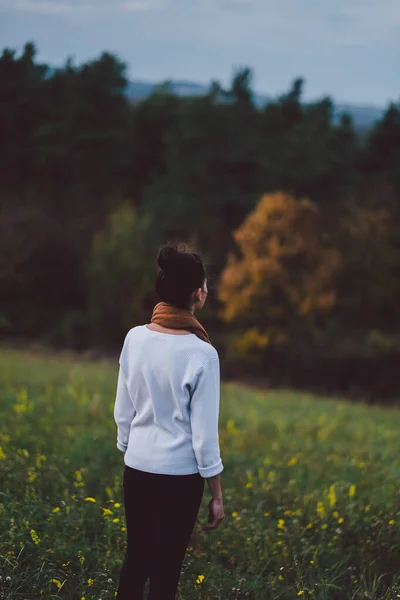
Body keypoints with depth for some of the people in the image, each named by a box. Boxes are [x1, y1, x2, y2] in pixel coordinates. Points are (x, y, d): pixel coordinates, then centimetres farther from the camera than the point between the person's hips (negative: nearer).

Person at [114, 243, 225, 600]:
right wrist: (217, 496, -3)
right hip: (179, 476, -4)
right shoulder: (201, 353, -17)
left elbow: (122, 412, 4)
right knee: (166, 567, 8)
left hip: (137, 469, 5)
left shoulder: (135, 338, -4)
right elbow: (205, 433, -13)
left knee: (136, 558, 18)